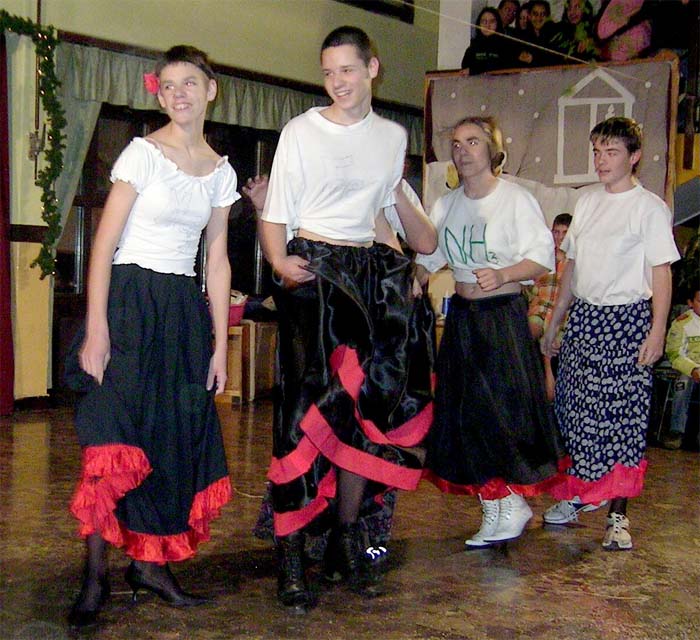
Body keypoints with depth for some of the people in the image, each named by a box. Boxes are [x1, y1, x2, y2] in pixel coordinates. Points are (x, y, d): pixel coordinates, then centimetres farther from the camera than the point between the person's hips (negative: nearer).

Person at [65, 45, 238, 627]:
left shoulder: (221, 171, 10)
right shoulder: (143, 153, -5)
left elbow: (217, 259, 12)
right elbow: (104, 243, -9)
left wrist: (220, 344, 8)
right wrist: (96, 329, -16)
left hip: (185, 309, 5)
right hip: (130, 300, -5)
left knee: (178, 438, 5)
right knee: (115, 436, -11)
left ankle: (150, 561, 18)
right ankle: (96, 575, -2)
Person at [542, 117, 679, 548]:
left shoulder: (650, 207, -5)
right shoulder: (587, 203, 13)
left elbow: (661, 273, -8)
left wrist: (657, 331, -15)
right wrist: (554, 321, 18)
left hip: (627, 319, -6)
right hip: (584, 317, 6)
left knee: (623, 415, -5)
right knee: (575, 409, 7)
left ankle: (618, 515, 1)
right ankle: (577, 494, 23)